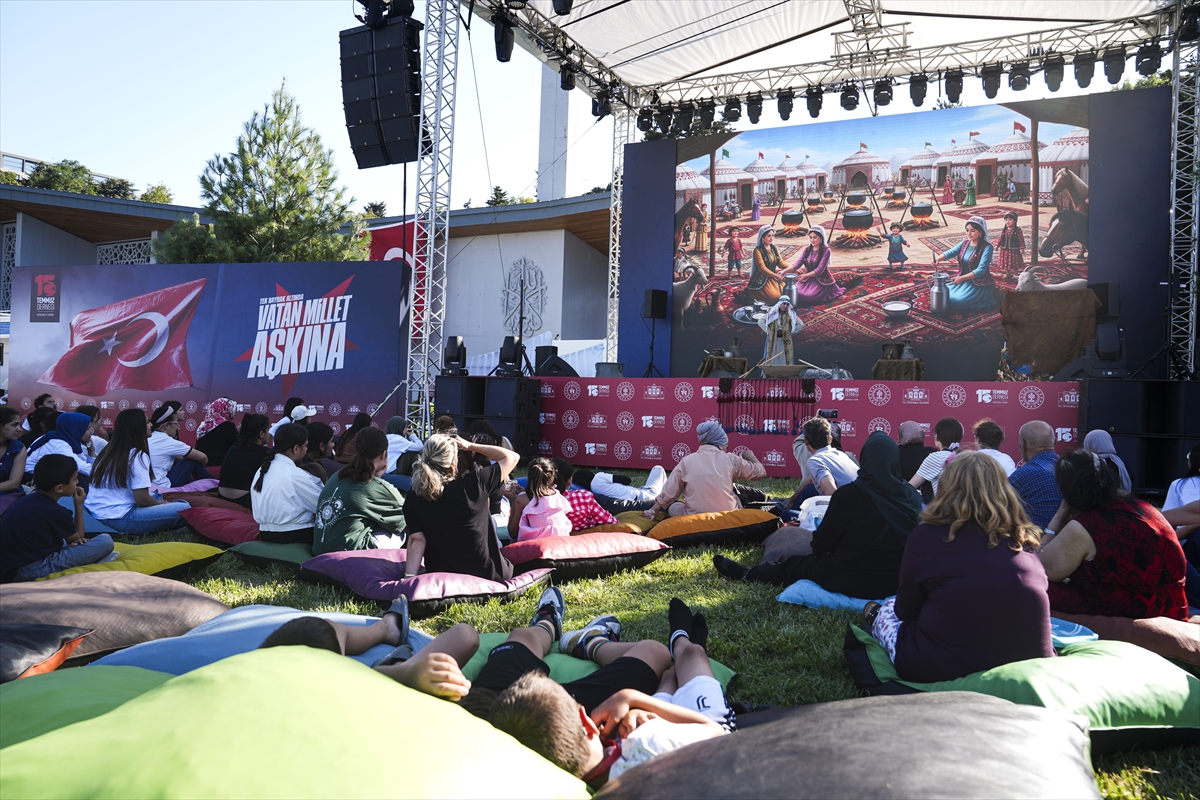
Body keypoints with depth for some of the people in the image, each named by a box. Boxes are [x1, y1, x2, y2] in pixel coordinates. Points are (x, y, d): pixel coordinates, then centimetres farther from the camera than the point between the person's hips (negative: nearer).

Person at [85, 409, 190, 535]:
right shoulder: (137, 456, -13)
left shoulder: (109, 451, 13)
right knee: (185, 509, -15)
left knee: (156, 495, 28)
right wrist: (161, 504, 4)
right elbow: (141, 499, -16)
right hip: (119, 518, -9)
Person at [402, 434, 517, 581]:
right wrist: (470, 446, -1)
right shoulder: (473, 484, -19)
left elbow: (417, 540, -16)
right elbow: (512, 457, -6)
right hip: (487, 575, -3)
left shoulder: (415, 497, -11)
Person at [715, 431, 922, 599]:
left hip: (854, 581, -5)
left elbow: (820, 543, -7)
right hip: (900, 580, 5)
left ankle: (747, 575, 39)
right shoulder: (912, 495, -4)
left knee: (796, 565, 19)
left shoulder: (848, 494, -17)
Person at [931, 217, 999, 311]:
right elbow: (951, 252, -13)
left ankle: (986, 300, 1)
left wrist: (961, 278, -30)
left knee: (956, 301, -24)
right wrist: (938, 258, -35)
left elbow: (981, 270, -23)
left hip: (979, 285, -7)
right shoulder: (964, 243, 4)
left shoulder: (986, 247, -16)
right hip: (963, 280, 7)